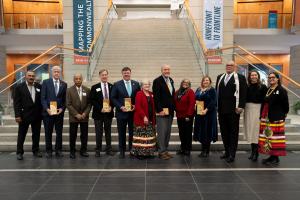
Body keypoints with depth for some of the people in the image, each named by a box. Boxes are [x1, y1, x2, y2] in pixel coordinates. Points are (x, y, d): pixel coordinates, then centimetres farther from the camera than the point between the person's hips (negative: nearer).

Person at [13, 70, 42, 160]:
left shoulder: (39, 86, 3)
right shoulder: (19, 87, -3)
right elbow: (16, 102, -6)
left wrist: (42, 112, 1)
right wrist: (17, 115, -12)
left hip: (37, 115, 3)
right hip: (24, 115, -2)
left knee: (36, 134, 12)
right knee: (21, 135, 8)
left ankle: (36, 150, 25)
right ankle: (19, 152, 20)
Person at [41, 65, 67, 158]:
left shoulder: (64, 84, 7)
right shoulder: (46, 82, 2)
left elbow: (65, 99, 7)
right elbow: (43, 98, -2)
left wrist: (62, 108, -8)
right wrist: (47, 108, -13)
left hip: (59, 112, 2)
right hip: (48, 111, -2)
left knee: (59, 132, 6)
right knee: (48, 132, 6)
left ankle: (58, 150, 17)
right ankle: (48, 151, 17)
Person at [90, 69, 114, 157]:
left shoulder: (112, 86, 5)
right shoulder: (95, 87, 0)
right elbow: (92, 100, -4)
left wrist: (111, 107, -10)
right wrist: (100, 108, -14)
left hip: (109, 113, 2)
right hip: (98, 113, -2)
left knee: (108, 132, 11)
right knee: (99, 132, 4)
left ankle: (109, 149, 20)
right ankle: (98, 150, 15)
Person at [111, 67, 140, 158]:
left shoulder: (136, 84, 7)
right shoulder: (117, 84, 1)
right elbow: (113, 98, -1)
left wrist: (136, 106, -8)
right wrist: (120, 107, -12)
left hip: (133, 112, 2)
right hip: (121, 112, -1)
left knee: (132, 133, 7)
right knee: (122, 133, 7)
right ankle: (122, 151, 18)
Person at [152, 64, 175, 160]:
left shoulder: (171, 80, 14)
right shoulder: (157, 81, -9)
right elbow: (156, 97, -14)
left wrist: (173, 108, 12)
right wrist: (160, 110, -18)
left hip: (170, 111, 7)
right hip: (162, 111, -7)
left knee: (168, 132, 11)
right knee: (162, 132, -4)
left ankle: (165, 150, 20)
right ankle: (161, 152, 4)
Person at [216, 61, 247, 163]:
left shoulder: (240, 77, 0)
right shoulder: (220, 77, 15)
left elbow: (243, 93, -6)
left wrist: (240, 107, -14)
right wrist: (216, 105, 9)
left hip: (233, 109, -5)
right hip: (221, 109, 5)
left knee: (233, 132, 3)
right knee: (224, 131, 11)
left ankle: (232, 154, 9)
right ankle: (227, 151, 22)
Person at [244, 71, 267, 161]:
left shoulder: (263, 87, -2)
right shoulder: (247, 87, 8)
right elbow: (244, 98, 8)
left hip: (258, 109, -4)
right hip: (248, 109, 4)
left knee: (256, 130, -3)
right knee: (250, 130, 7)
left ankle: (256, 152, 6)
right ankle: (252, 151, 19)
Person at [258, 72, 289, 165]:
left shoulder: (281, 90, -6)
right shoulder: (267, 90, 14)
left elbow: (285, 105, -5)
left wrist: (282, 115, 2)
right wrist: (262, 116, 9)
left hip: (276, 119, -7)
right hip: (266, 119, 7)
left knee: (275, 137, -3)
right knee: (268, 136, 9)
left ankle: (276, 158, 7)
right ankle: (271, 156, 20)